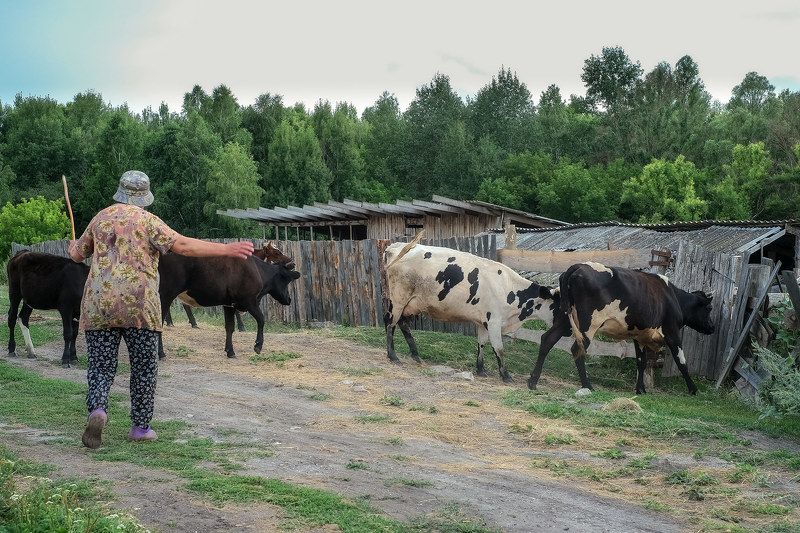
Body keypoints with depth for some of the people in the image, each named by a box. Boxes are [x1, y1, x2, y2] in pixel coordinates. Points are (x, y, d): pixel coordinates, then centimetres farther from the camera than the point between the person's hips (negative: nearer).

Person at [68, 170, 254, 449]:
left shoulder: (100, 219, 13)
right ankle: (140, 426, 13)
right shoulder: (146, 220, -2)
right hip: (138, 305, -3)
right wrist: (227, 249, -14)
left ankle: (97, 409, -20)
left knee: (101, 366, 6)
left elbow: (78, 254, 26)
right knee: (144, 368, 8)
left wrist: (73, 246, 52)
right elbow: (183, 245, -14)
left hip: (98, 305, 4)